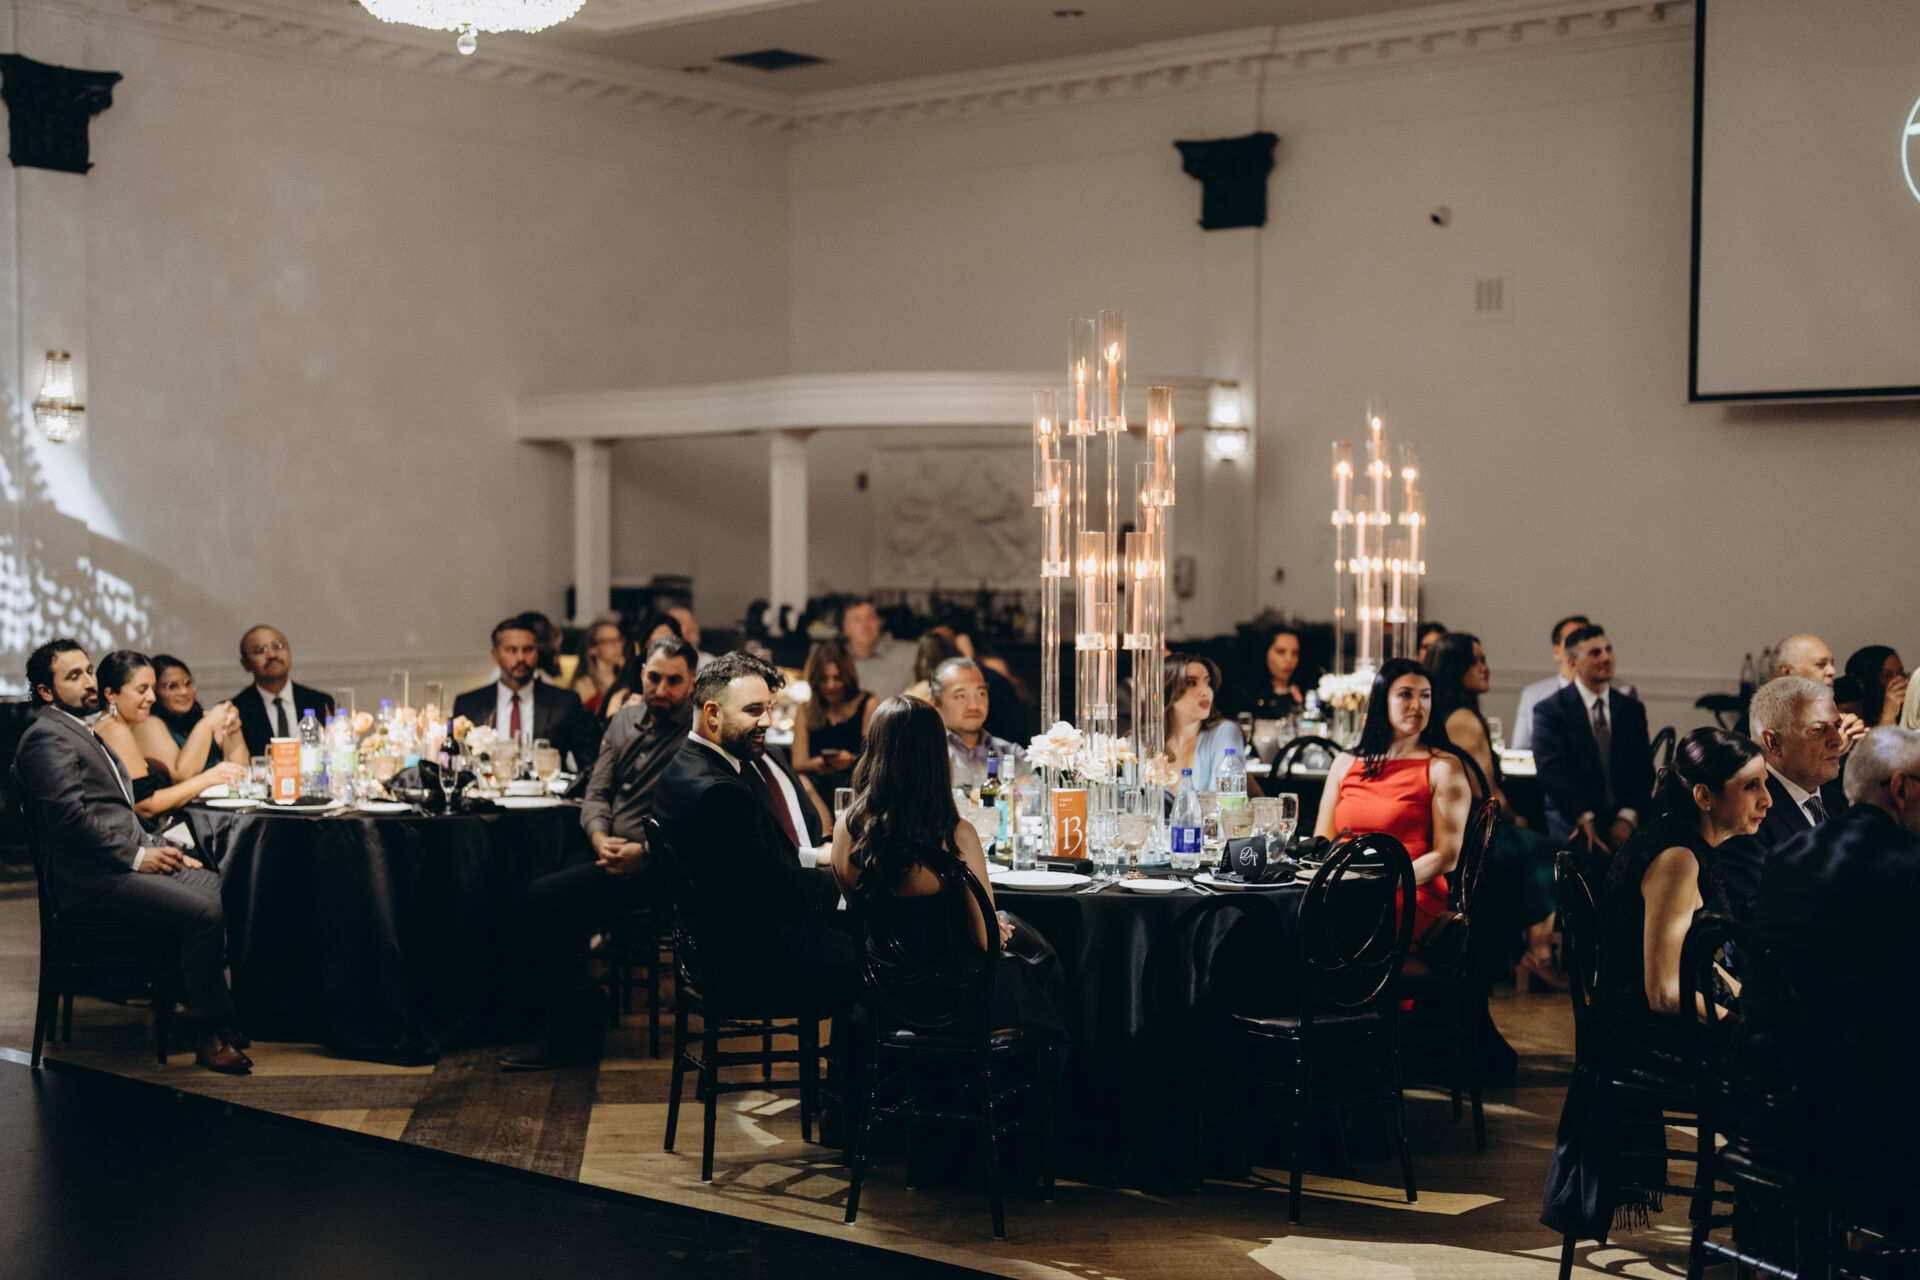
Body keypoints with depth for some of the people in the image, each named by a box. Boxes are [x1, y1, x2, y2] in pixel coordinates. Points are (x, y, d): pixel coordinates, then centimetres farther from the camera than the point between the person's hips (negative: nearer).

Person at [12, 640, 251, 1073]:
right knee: (204, 914, -26)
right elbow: (69, 817, -20)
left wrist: (158, 849, 12)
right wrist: (136, 856, -16)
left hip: (127, 861, 10)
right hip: (93, 879, -10)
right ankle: (210, 1035, -15)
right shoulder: (46, 738, -8)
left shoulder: (82, 732, 25)